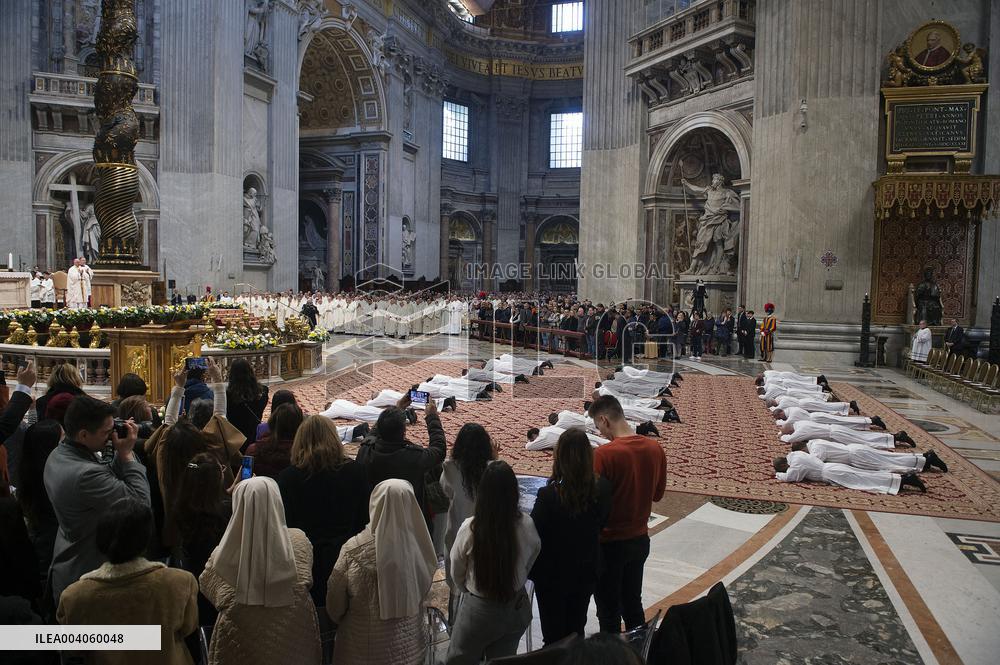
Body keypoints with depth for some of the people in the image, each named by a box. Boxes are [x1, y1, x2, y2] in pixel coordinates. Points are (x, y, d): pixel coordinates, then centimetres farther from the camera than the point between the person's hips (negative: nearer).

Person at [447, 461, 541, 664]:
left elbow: (456, 573, -8)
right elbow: (529, 563, -1)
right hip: (516, 609, 3)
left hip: (479, 611, -3)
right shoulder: (527, 525, -20)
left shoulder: (469, 528, -25)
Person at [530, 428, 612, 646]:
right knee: (576, 630, 25)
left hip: (553, 574, -4)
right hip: (587, 571, 4)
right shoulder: (602, 488, -16)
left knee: (554, 636, 16)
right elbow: (601, 523, 1)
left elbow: (534, 535, -18)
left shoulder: (549, 495, -30)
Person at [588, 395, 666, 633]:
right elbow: (657, 494, 7)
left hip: (609, 544, -6)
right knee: (633, 604, 23)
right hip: (640, 540, 6)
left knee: (608, 611, 11)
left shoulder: (604, 455, -24)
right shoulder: (655, 449, -5)